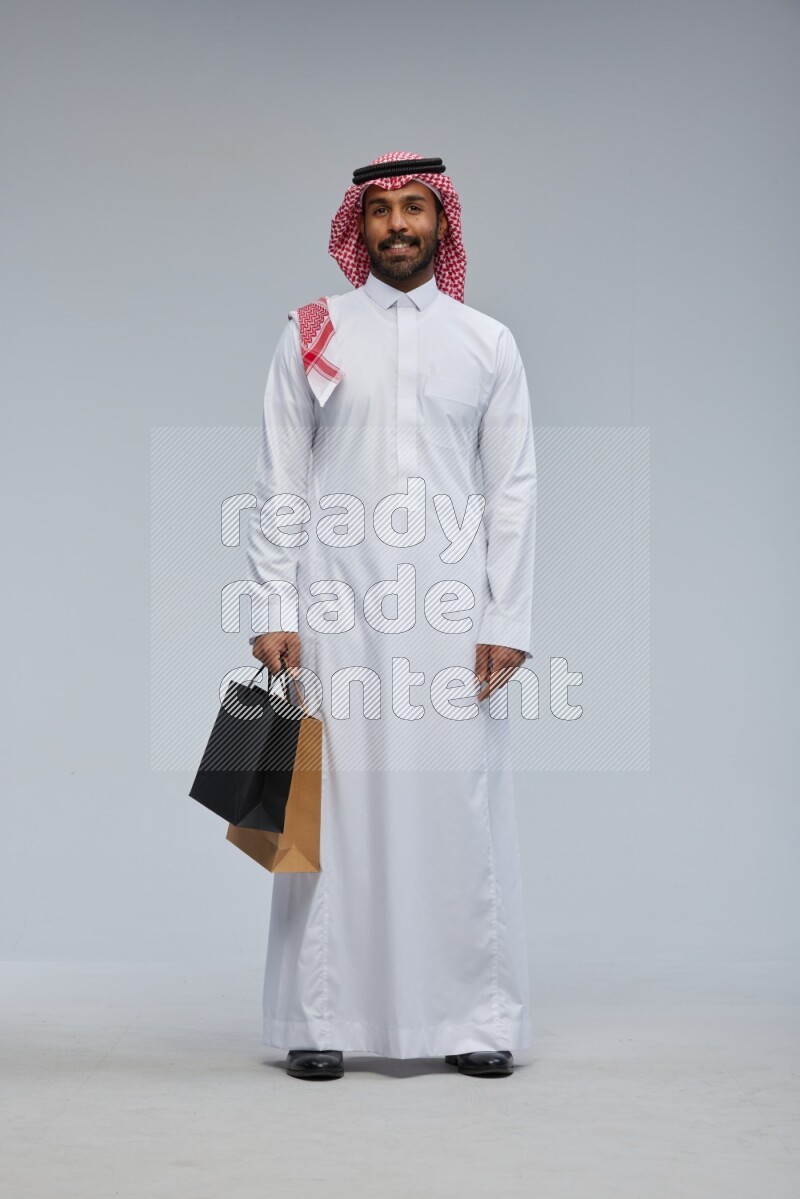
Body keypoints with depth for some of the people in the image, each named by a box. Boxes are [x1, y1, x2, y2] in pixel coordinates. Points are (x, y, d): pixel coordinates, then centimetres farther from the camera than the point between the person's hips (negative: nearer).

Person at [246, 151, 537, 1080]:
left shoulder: (488, 342, 10)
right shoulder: (311, 335, 8)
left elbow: (513, 490, 8)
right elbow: (280, 483, 5)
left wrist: (507, 621, 1)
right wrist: (274, 610, -3)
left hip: (452, 614, 1)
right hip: (336, 613, 0)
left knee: (460, 804, 1)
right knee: (332, 805, -1)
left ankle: (477, 1018, 11)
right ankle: (320, 1019, 9)